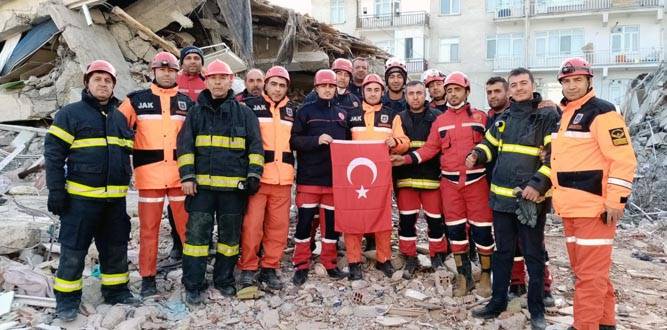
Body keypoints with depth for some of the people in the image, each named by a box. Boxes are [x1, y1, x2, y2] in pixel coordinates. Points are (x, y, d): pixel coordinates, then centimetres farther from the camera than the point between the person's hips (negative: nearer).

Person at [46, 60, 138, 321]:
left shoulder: (119, 117, 15)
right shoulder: (71, 113, -1)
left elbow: (126, 153, 22)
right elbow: (53, 153, -6)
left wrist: (126, 183, 17)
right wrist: (56, 190, -11)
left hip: (115, 198, 5)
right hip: (81, 196, -5)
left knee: (116, 247, 12)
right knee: (74, 250, 2)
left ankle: (116, 290, 26)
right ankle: (67, 299, 16)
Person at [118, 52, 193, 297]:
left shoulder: (186, 102, 12)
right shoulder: (136, 100, 6)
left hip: (181, 174, 1)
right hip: (149, 174, -1)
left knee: (187, 225, 5)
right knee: (149, 228, 5)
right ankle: (148, 277, 16)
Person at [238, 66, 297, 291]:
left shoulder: (293, 110, 16)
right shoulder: (251, 106, 3)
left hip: (283, 178, 4)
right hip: (257, 175, -4)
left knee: (279, 226, 5)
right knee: (252, 224, -4)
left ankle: (270, 268, 17)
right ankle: (248, 268, 10)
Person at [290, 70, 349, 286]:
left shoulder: (342, 114, 14)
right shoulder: (305, 111, 3)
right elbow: (294, 140, -5)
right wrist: (316, 140, -19)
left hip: (335, 177, 3)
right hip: (309, 177, -3)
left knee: (332, 220, 9)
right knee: (304, 220, 0)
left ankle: (329, 263, 22)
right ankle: (301, 265, 12)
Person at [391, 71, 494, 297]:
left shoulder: (480, 117, 4)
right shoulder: (440, 121, 10)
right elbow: (429, 149, 4)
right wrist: (406, 159, -8)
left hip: (476, 180, -2)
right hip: (449, 182, 3)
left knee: (481, 228, 1)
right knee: (455, 228, 7)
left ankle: (485, 275, 17)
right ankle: (463, 275, 20)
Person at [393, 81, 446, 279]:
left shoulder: (437, 117, 2)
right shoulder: (400, 118, 10)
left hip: (432, 177, -2)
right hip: (406, 177, 2)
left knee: (435, 218, 5)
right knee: (406, 219, 5)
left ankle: (437, 256, 24)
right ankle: (410, 258, 19)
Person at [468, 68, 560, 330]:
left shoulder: (548, 116, -6)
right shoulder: (504, 117, 12)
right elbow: (490, 144, 23)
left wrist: (538, 184, -21)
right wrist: (476, 155, 1)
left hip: (531, 198, -5)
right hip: (501, 196, 5)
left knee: (533, 255, 6)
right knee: (502, 252, 14)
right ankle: (498, 301, 27)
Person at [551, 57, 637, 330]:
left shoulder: (601, 111, -9)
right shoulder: (565, 115, 17)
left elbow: (623, 159, -14)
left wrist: (616, 201, -17)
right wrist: (559, 197, 21)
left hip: (594, 207, -9)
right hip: (570, 208, 9)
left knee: (590, 273, -4)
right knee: (582, 269, 16)